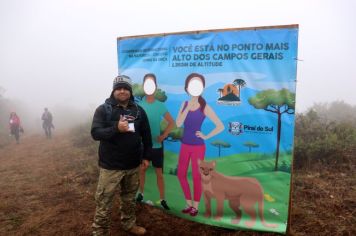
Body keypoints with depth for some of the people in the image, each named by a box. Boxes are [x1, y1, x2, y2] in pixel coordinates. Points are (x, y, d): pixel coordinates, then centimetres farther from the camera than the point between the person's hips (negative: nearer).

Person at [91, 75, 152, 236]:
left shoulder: (139, 110, 3)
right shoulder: (103, 109, -7)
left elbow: (146, 135, 9)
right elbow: (95, 133, -16)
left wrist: (146, 156, 7)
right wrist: (116, 128, -29)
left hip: (133, 165, 4)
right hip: (110, 166, -3)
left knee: (129, 198, 21)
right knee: (104, 201, 5)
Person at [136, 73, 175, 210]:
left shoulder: (160, 105, -5)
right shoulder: (139, 105, -7)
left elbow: (171, 122, 3)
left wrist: (164, 135, -6)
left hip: (157, 145, 0)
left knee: (159, 173, 7)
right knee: (142, 169, 15)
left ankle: (162, 199, 18)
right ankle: (141, 193, 34)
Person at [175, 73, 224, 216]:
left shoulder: (204, 107, -12)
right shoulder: (184, 104, 1)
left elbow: (220, 126, -13)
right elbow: (178, 124, -11)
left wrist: (206, 136, -11)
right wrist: (188, 108, -17)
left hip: (198, 147, -5)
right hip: (185, 145, 5)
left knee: (196, 176, 7)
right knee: (181, 174, 11)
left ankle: (195, 206, 24)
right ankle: (189, 203, 30)